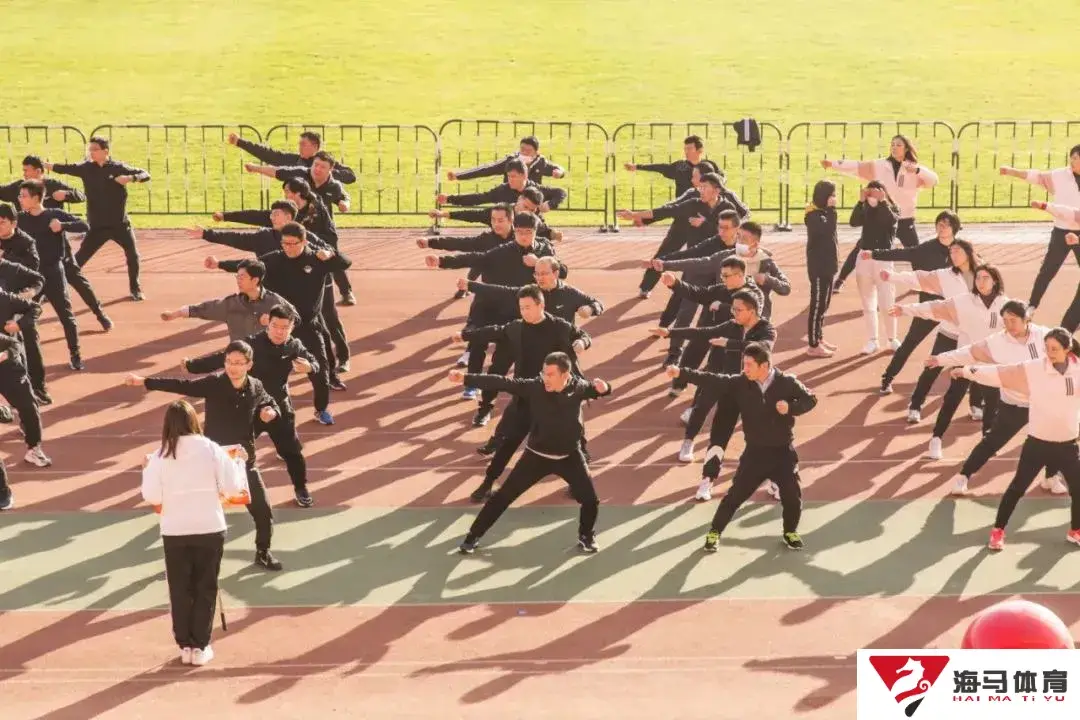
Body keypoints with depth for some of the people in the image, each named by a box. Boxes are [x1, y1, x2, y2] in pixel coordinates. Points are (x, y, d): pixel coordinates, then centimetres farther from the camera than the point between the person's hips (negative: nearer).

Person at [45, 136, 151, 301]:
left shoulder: (119, 168, -7)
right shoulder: (86, 168, -2)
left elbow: (146, 175, -8)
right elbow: (65, 168, -11)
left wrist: (130, 178, -27)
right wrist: (44, 165, -25)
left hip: (120, 224, 0)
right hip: (97, 226, 0)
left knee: (133, 256, 3)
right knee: (80, 258, -2)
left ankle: (135, 288, 24)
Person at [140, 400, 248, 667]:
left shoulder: (160, 456, -7)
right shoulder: (211, 449, -7)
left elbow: (152, 497, -4)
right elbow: (233, 488, -4)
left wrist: (147, 470, 11)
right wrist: (239, 463, 13)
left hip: (174, 531, 0)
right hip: (210, 529, 0)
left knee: (179, 590, 13)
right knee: (205, 589, 11)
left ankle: (184, 645, 16)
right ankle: (200, 646, 13)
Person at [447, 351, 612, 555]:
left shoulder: (578, 387, -15)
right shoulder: (535, 387, -19)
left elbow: (596, 389, -1)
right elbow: (503, 383, -23)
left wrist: (603, 387, -29)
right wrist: (465, 378, -30)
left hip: (569, 457, 1)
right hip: (537, 456, -1)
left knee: (590, 499, 0)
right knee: (504, 496, 0)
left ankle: (586, 536, 30)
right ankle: (473, 537, 12)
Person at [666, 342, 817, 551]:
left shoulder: (787, 383, -12)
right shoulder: (740, 384, -8)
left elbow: (811, 399, -5)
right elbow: (712, 381, -12)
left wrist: (791, 408, -24)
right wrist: (681, 372, -19)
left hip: (783, 452, -1)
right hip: (755, 452, 1)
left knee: (792, 496, 4)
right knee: (736, 494, 2)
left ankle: (790, 532, 31)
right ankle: (714, 532, 17)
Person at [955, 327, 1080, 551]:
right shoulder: (1033, 369, -12)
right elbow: (1000, 373, -12)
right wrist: (968, 371, -15)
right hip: (1037, 443, -2)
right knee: (1018, 487, 7)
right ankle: (998, 530, 21)